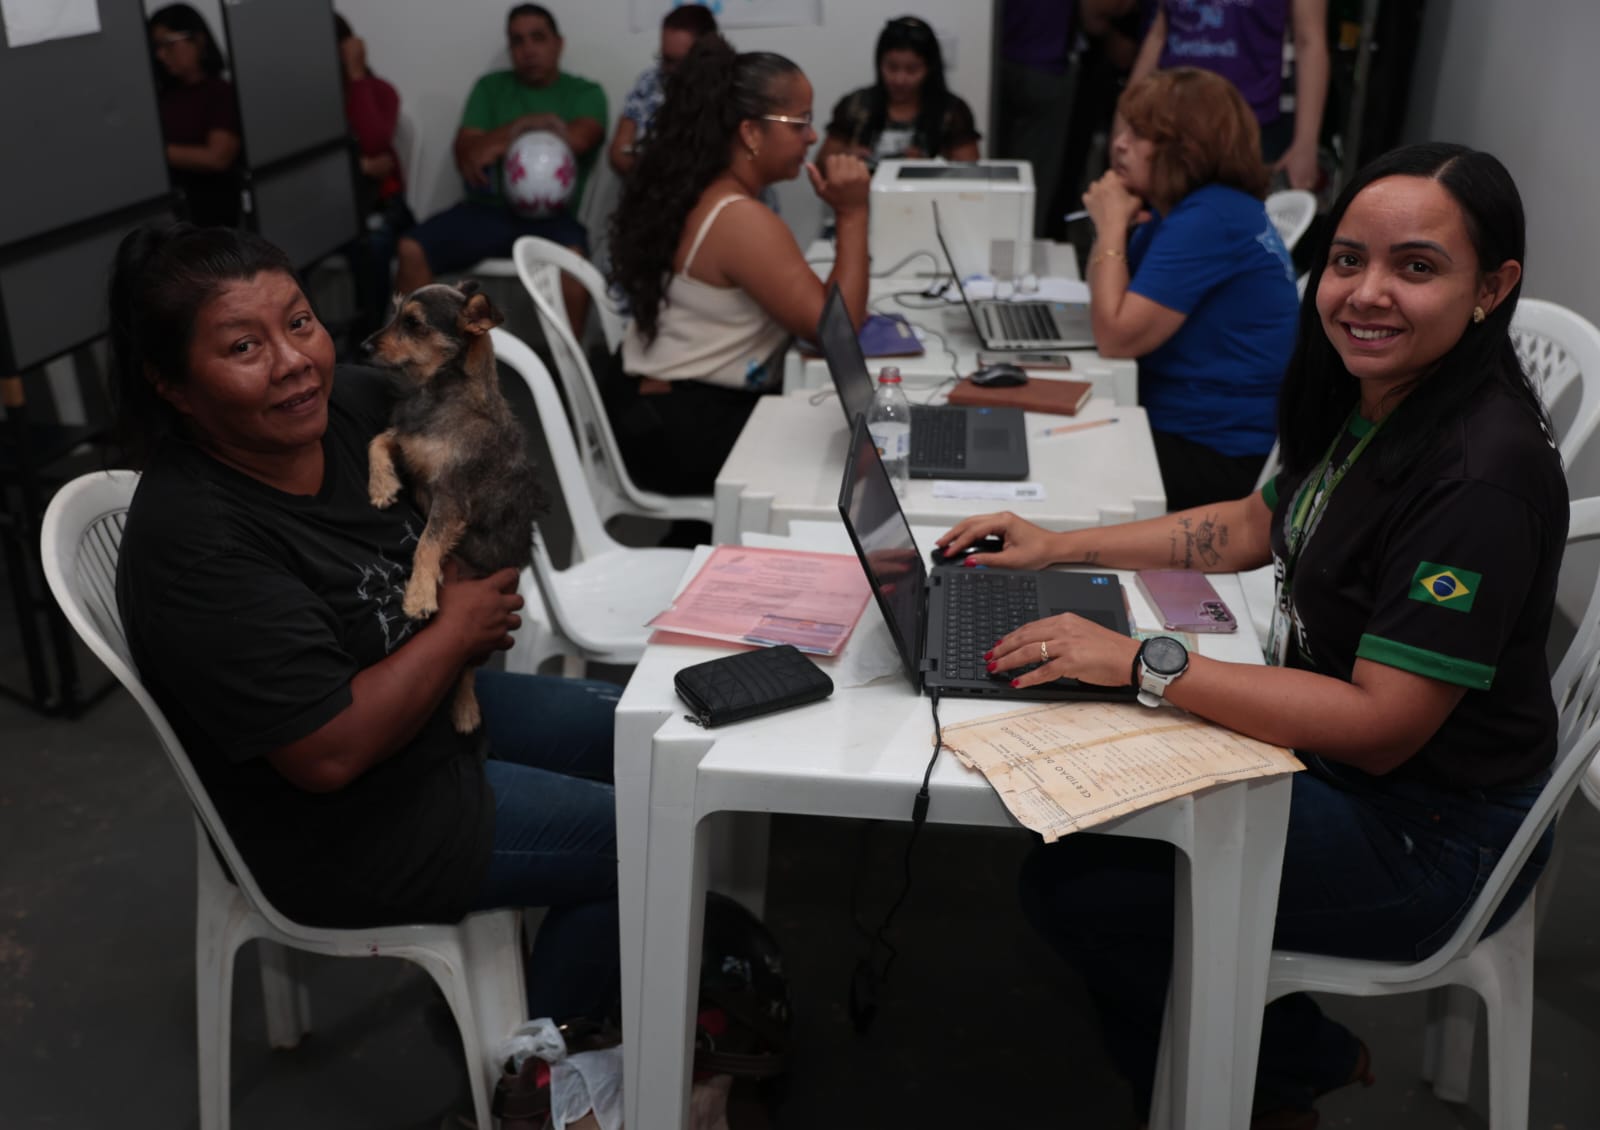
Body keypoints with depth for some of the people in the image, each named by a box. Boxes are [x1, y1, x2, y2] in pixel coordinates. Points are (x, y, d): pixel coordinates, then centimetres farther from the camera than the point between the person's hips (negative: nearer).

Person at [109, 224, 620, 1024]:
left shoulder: (354, 403, -10)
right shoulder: (195, 543, -31)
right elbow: (330, 753, -32)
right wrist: (458, 628, -21)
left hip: (441, 702, 8)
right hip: (343, 832, -8)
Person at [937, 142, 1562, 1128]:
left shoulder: (1481, 476, -29)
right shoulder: (1373, 399, -2)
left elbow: (1379, 727, -27)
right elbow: (1258, 526, 14)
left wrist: (1142, 662, -28)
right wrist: (1058, 548, 8)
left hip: (1428, 834, -9)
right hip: (1330, 750, 9)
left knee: (1072, 888, -9)